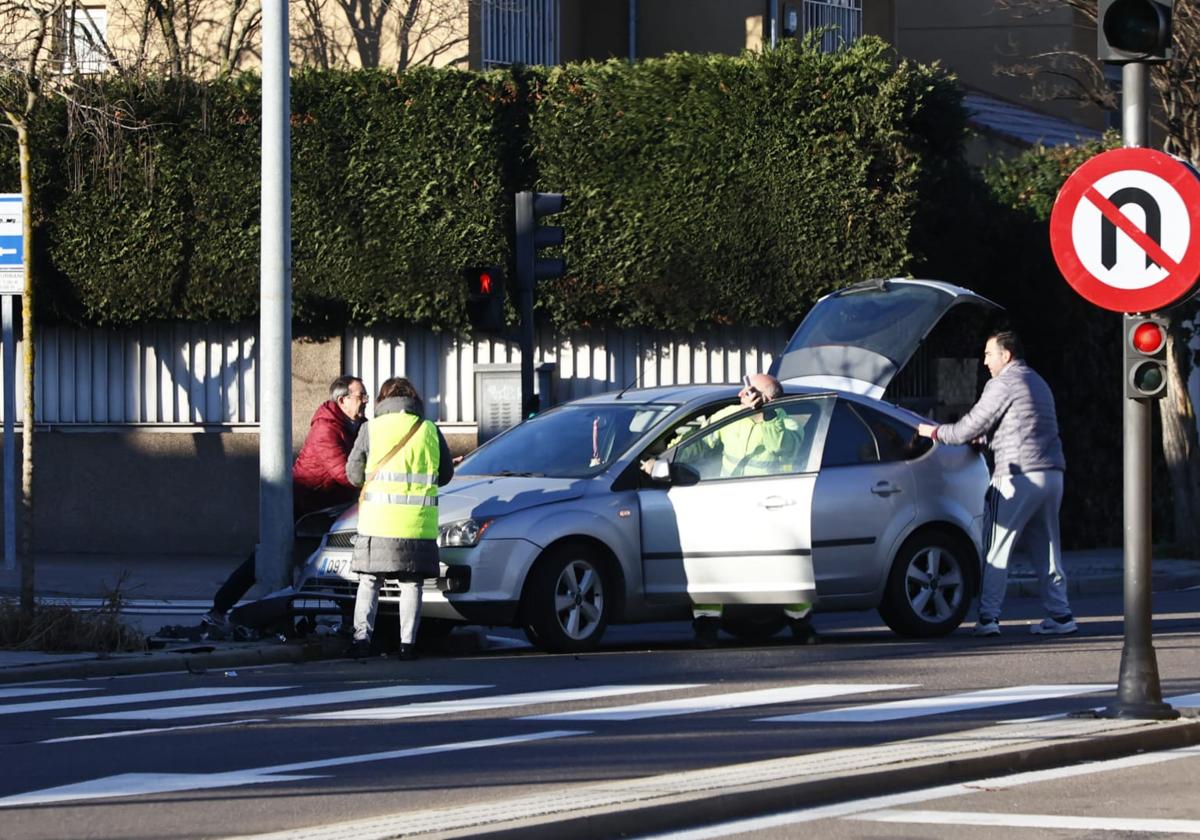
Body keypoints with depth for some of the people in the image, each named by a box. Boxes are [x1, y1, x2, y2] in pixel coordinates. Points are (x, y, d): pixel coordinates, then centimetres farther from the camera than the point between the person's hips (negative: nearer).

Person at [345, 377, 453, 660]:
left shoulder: (371, 429, 2)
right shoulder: (429, 430, 6)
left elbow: (354, 474, 7)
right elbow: (445, 474, 14)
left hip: (378, 520, -1)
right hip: (418, 524, 1)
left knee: (369, 582, 7)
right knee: (411, 584, 8)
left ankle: (362, 636, -5)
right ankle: (408, 642, 1)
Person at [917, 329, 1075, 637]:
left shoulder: (1004, 383, -6)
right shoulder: (1038, 383, 23)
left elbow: (972, 426, -6)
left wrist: (936, 432, 7)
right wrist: (980, 438, 32)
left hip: (1018, 475, -8)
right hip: (1052, 473, 8)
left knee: (995, 549, -4)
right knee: (1046, 550, 12)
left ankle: (988, 617, -8)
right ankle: (1060, 615, 9)